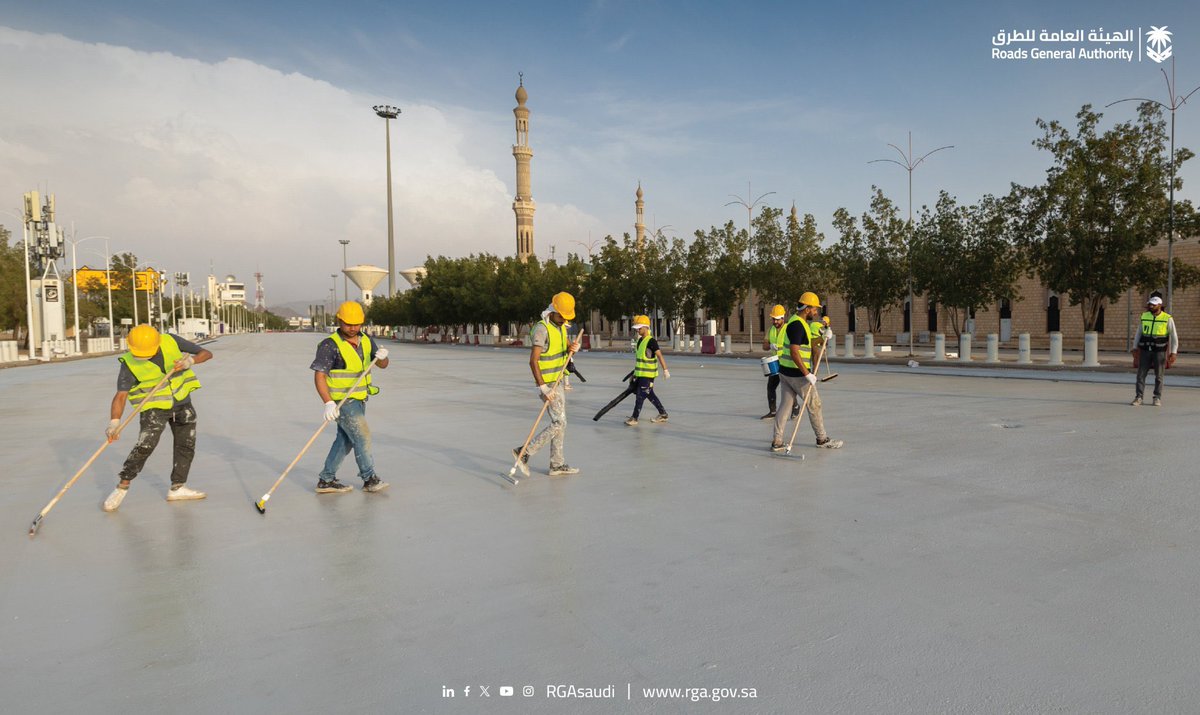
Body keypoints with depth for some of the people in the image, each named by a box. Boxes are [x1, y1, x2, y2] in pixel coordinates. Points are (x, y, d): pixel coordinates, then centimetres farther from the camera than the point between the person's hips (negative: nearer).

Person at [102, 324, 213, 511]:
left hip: (182, 403, 3)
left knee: (186, 446, 7)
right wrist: (114, 422, -33)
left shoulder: (171, 341, -12)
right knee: (145, 446, -18)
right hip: (154, 407, -3)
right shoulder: (129, 363, -17)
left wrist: (190, 360, -28)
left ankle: (177, 488, 19)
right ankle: (122, 486, -1)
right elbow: (120, 395, -20)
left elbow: (207, 353, -7)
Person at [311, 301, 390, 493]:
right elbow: (319, 375, -21)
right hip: (341, 402, -7)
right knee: (362, 436, -8)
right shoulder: (330, 345, -16)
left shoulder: (365, 341, 5)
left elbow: (383, 365, 3)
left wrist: (382, 356, -22)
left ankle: (326, 480, 23)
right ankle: (370, 479, 5)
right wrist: (328, 403, -32)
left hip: (359, 399, 7)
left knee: (345, 441, 12)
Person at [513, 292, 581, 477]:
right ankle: (525, 452, -3)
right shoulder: (542, 329, -20)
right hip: (547, 384, -9)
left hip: (557, 382, 9)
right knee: (559, 423, -11)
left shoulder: (560, 326, 8)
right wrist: (543, 388, -28)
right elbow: (533, 360, -24)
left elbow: (567, 346, 15)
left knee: (560, 422, 11)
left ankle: (557, 464, 19)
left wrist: (573, 347, -11)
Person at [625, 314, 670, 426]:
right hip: (639, 373, 9)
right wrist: (635, 370, 24)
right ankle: (663, 414, 25)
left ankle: (634, 418, 0)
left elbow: (659, 355, -19)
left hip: (648, 374, -9)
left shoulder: (651, 341, -15)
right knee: (649, 394, 14)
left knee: (640, 395, -6)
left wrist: (665, 370, -23)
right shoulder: (640, 340, 11)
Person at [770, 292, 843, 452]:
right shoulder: (798, 325, -19)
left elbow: (809, 344, 20)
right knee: (814, 404, 5)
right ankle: (822, 439, 19)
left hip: (785, 371, 9)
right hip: (797, 373, -9)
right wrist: (807, 374, -24)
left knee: (785, 405, 8)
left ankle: (777, 442, 8)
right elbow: (794, 352, -25)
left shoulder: (799, 322, 13)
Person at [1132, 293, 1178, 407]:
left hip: (1160, 351, -2)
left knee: (1158, 376, 4)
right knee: (1141, 374, -3)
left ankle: (1157, 399, 13)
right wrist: (1135, 348, 4)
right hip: (1145, 350, 2)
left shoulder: (1167, 318, -8)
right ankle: (1138, 398, -1)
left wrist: (1174, 352, -12)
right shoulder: (1144, 316, 2)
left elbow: (1174, 336, -5)